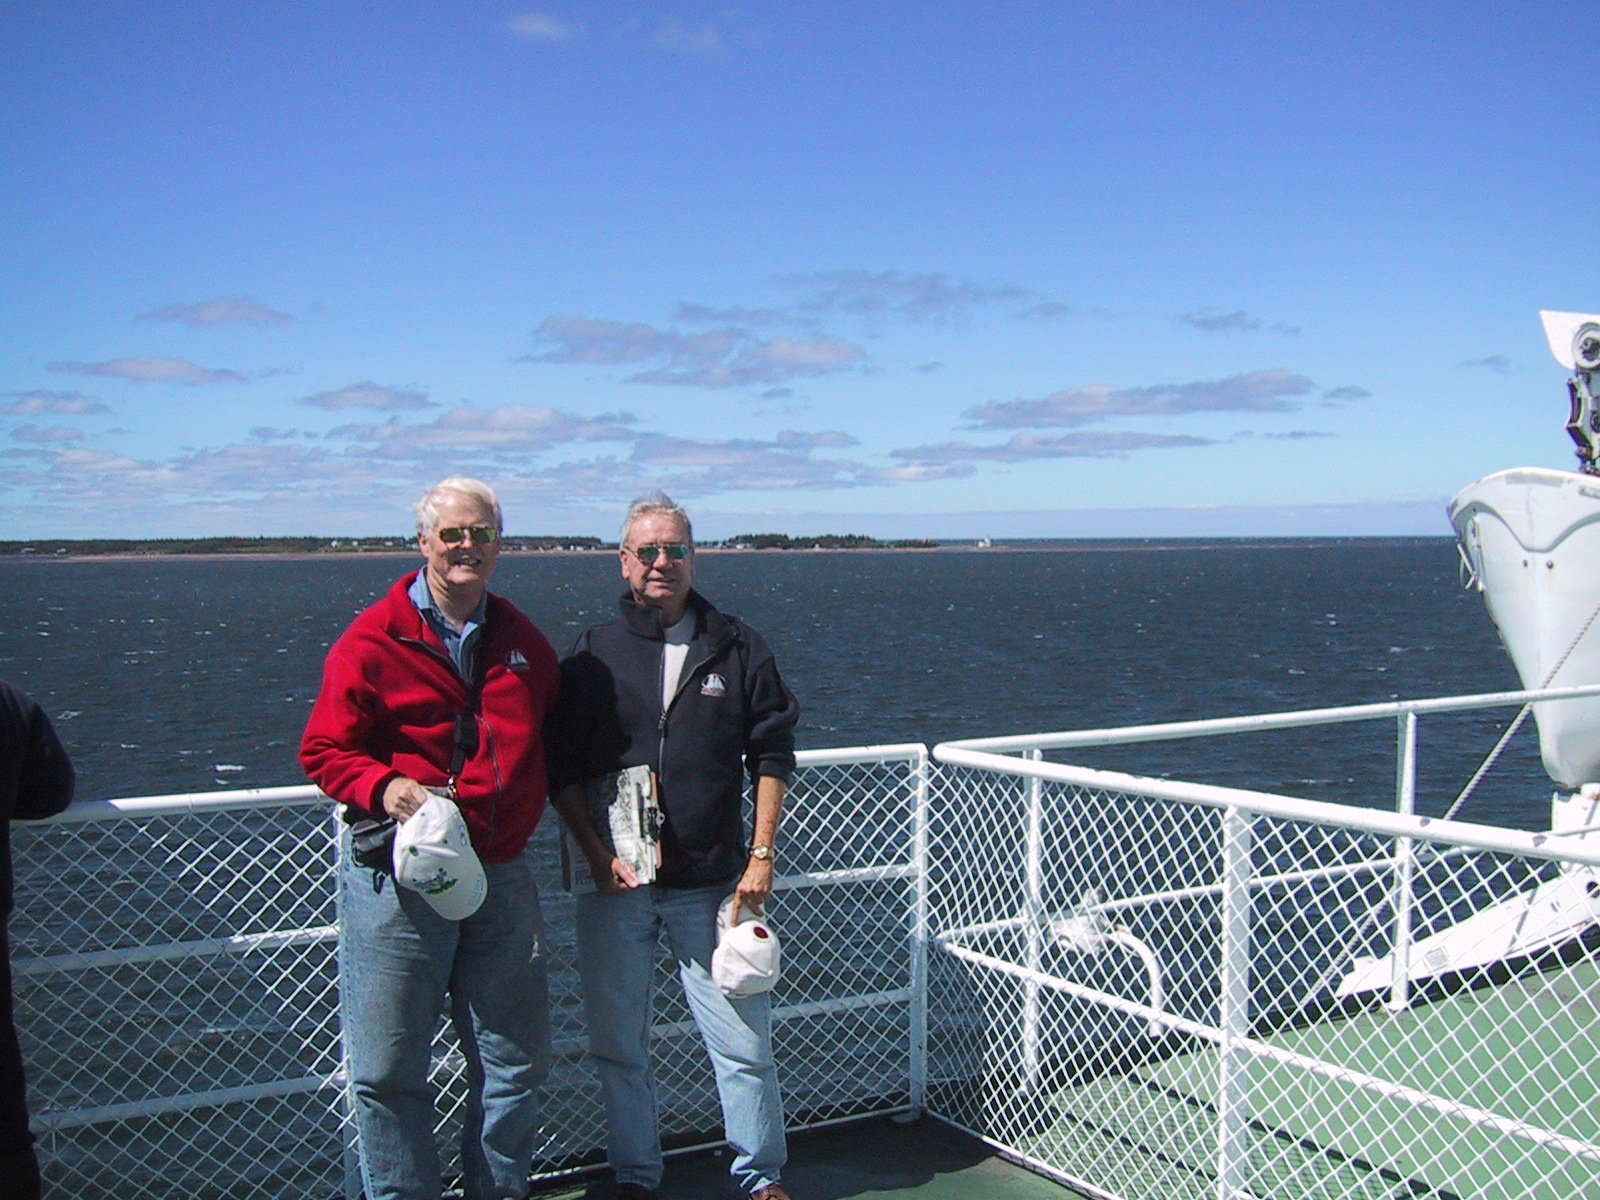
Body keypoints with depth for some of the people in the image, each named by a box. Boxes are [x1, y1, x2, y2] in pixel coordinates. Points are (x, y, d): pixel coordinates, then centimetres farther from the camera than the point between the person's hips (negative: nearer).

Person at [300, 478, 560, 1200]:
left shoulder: (523, 643, 10)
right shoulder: (372, 641, -5)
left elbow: (546, 752, 21)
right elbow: (324, 750, -5)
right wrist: (382, 788, -23)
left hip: (501, 872, 4)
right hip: (397, 873, -4)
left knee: (515, 1061, 12)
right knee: (388, 1071, 4)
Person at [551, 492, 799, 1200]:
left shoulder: (735, 649, 5)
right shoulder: (593, 655, 4)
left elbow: (771, 755, 7)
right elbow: (562, 770, 4)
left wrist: (761, 855, -1)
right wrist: (597, 854, -8)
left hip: (712, 882, 0)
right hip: (615, 882, 1)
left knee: (743, 1040, 4)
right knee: (617, 1046, 9)